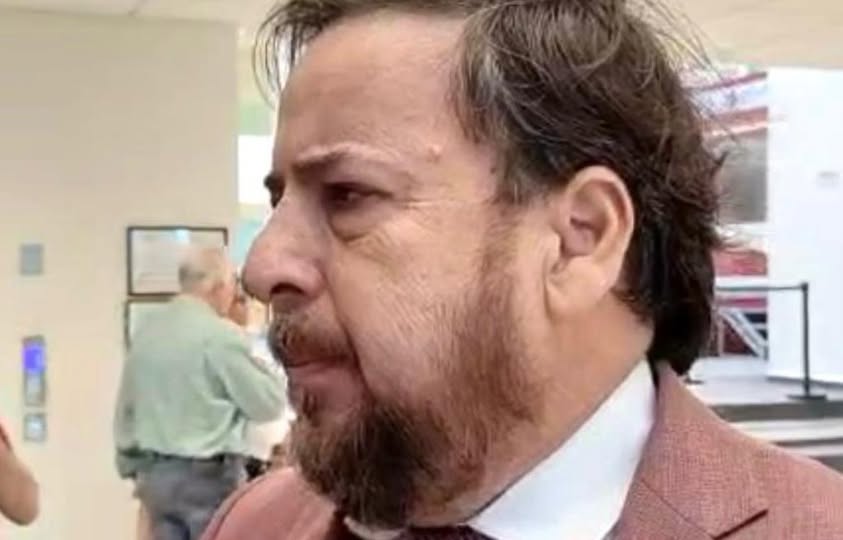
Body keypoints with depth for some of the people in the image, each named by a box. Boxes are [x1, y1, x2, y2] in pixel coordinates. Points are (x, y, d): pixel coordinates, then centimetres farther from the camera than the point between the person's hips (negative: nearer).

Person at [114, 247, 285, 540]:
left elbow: (125, 408, 14)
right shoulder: (219, 334, -15)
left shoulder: (145, 330, 7)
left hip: (154, 473, 7)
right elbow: (267, 405, -10)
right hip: (208, 475, -7)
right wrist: (262, 369, 9)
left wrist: (134, 469, 23)